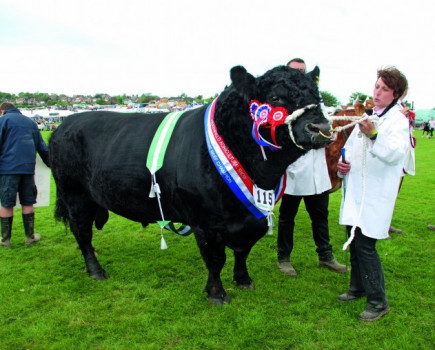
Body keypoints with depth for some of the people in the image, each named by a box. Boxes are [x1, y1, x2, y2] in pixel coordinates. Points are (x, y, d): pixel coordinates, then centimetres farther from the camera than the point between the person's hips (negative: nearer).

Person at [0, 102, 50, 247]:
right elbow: (42, 146, 20)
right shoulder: (30, 122, 18)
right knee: (28, 203, 11)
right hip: (28, 167, 4)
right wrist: (51, 164, 25)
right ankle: (30, 236, 14)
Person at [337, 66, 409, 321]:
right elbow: (351, 143, 24)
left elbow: (395, 154, -23)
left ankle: (378, 302, 7)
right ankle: (358, 288, 34)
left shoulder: (399, 119, -7)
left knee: (365, 245, -8)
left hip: (376, 193, -7)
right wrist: (344, 162, 4)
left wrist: (374, 135, -39)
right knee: (354, 241, 15)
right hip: (355, 190, 7)